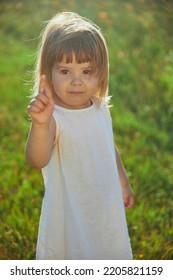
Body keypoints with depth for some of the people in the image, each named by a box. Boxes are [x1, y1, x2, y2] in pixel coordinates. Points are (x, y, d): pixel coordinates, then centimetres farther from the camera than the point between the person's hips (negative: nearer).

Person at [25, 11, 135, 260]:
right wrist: (41, 124, -60)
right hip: (69, 218, -5)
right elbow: (37, 160, -43)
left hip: (107, 209, 6)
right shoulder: (52, 116, -25)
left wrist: (123, 182, 25)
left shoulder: (101, 109, -4)